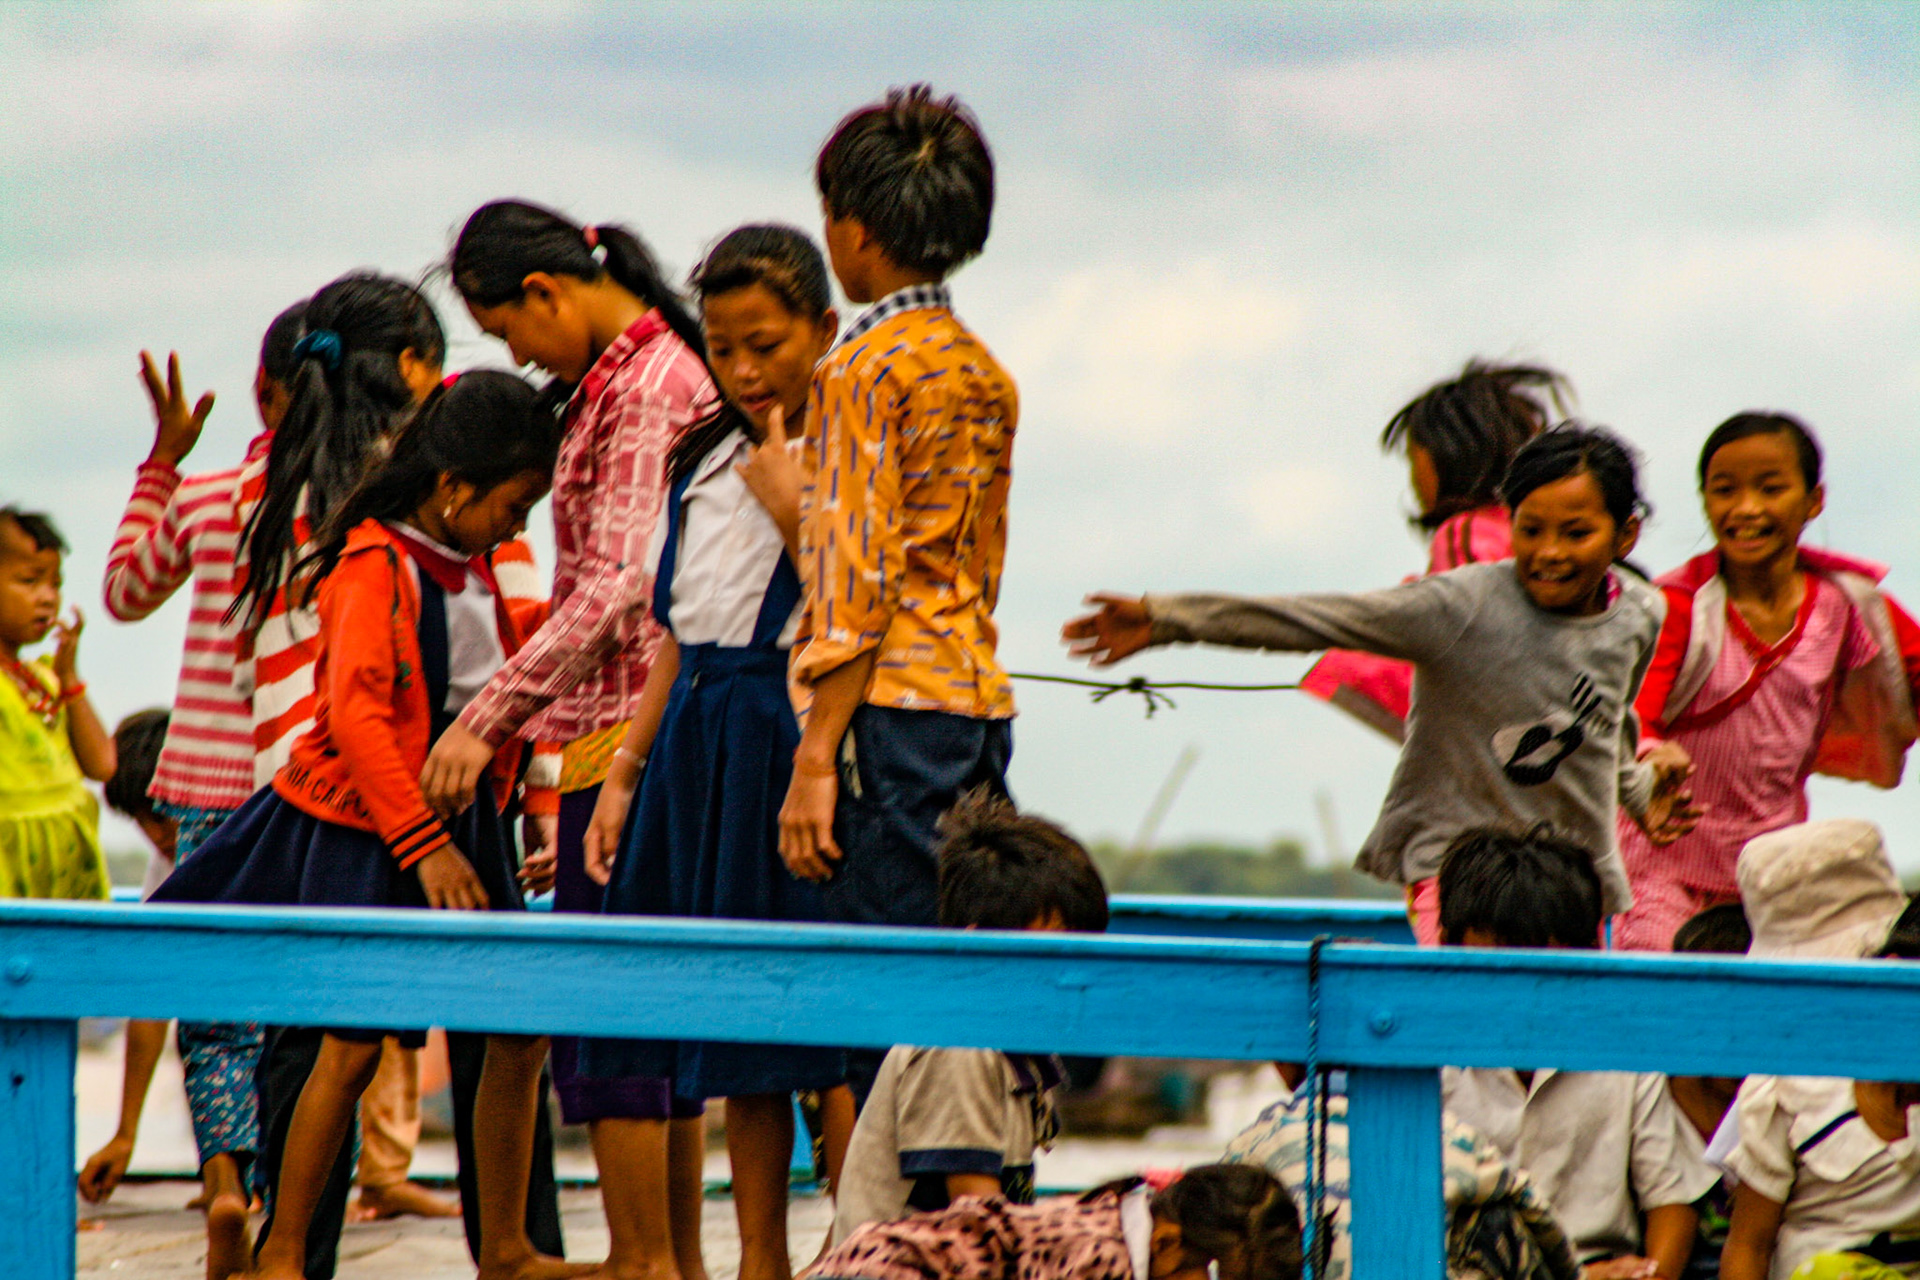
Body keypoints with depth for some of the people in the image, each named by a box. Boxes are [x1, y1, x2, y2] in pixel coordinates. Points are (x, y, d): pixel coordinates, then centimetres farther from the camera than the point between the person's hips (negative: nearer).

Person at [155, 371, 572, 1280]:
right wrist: (423, 846, -29)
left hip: (457, 820, 8)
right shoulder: (375, 566, -16)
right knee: (355, 1043, -9)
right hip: (364, 828, -8)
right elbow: (355, 714, -25)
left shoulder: (467, 568, 11)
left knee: (521, 1031, 4)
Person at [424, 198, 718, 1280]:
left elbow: (617, 586, -23)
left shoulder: (644, 383, -15)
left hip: (628, 734, -10)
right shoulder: (647, 367, 15)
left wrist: (488, 719, -22)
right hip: (652, 729, 10)